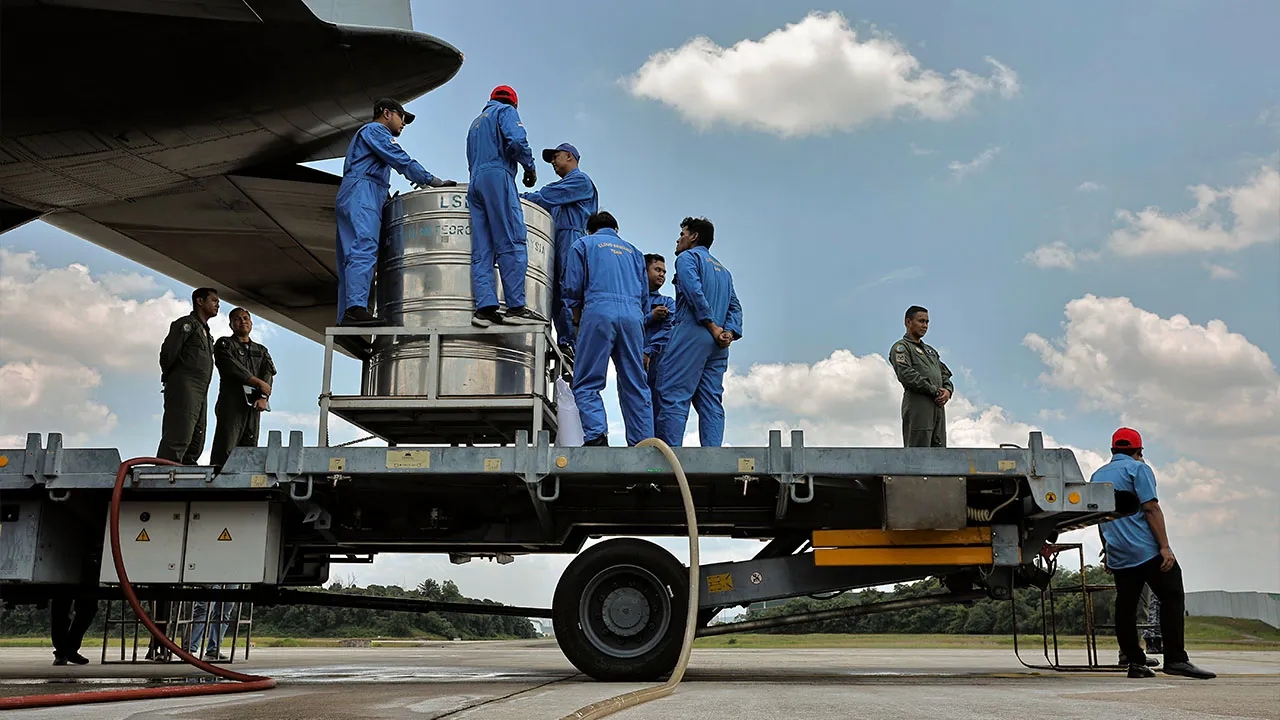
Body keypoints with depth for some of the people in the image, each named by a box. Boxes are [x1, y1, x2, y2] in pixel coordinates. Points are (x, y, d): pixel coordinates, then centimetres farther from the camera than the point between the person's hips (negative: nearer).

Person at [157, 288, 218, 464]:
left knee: (195, 445, 6)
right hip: (184, 390, -9)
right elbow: (167, 352, -9)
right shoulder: (187, 324, -1)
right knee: (177, 440, -18)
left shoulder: (207, 333, 27)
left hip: (200, 395, 9)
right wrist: (170, 379, 2)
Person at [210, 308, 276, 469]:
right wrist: (259, 383, -9)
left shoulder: (261, 351, 24)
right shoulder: (224, 344, 11)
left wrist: (264, 397, -10)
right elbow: (233, 367, -6)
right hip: (231, 402, -5)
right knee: (225, 449, -14)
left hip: (254, 405, 5)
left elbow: (268, 374, 8)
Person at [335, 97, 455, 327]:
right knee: (363, 250, -24)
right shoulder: (375, 130, 5)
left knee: (351, 260, -1)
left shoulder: (363, 135, 36)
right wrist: (431, 180, -8)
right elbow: (401, 160, -7)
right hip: (361, 195, -10)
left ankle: (345, 320, -9)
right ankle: (356, 308, -38)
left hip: (348, 198, 10)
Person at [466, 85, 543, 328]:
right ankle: (516, 306, -22)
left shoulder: (476, 122, 33)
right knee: (511, 244, -14)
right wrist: (530, 167, 1)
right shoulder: (506, 111, 9)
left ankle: (485, 307, -15)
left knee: (482, 250, -3)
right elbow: (517, 141, -10)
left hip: (474, 182, 8)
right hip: (497, 176, -8)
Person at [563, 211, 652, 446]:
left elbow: (573, 289, 8)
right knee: (635, 386, 4)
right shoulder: (633, 251, 29)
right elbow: (644, 297, 24)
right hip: (633, 316, 4)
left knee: (586, 384, -4)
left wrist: (578, 323, 19)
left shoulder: (583, 244, 17)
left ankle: (596, 436, -23)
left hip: (599, 312, -4)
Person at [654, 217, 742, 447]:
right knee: (711, 401, 4)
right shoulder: (724, 271, 28)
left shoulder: (688, 257, 4)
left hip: (691, 334, -7)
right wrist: (729, 332, 1)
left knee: (673, 395, -10)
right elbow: (735, 307, 16)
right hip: (718, 347, 7)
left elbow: (695, 292, -14)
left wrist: (712, 326, -13)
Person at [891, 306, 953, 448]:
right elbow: (906, 374, -12)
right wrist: (934, 391, -13)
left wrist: (947, 390, 0)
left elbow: (945, 373, 24)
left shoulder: (930, 350, 30)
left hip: (938, 406, 8)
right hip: (918, 404, -8)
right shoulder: (901, 347, 3)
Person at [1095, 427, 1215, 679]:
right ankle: (1175, 658, -11)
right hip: (1148, 551, -6)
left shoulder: (1097, 476, 19)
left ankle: (1135, 663, 6)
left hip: (1117, 556, 7)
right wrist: (1164, 547, -14)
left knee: (1125, 607, 7)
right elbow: (1151, 508, -12)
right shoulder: (1138, 468, -1)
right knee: (1172, 598, -3)